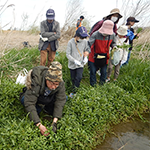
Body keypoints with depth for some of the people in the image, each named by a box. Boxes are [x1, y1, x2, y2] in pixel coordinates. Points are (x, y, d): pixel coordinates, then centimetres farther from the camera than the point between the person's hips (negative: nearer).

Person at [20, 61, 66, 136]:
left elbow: (60, 100, -29)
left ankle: (46, 109, 3)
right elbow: (29, 103, -43)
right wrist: (39, 125, -49)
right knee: (24, 100, -34)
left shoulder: (61, 84, -31)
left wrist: (55, 121, -38)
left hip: (48, 98, 3)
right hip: (33, 95, -3)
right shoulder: (36, 82, -42)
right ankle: (38, 108, -3)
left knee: (64, 98, -21)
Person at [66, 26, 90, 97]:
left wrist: (85, 57, -3)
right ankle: (74, 89, 33)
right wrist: (75, 61, -21)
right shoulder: (71, 42, -13)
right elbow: (68, 54, -11)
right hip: (72, 64, -1)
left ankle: (74, 91, 1)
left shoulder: (85, 41, -4)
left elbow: (87, 49, 14)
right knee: (73, 78, 11)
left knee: (79, 77, -13)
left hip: (80, 64, 1)